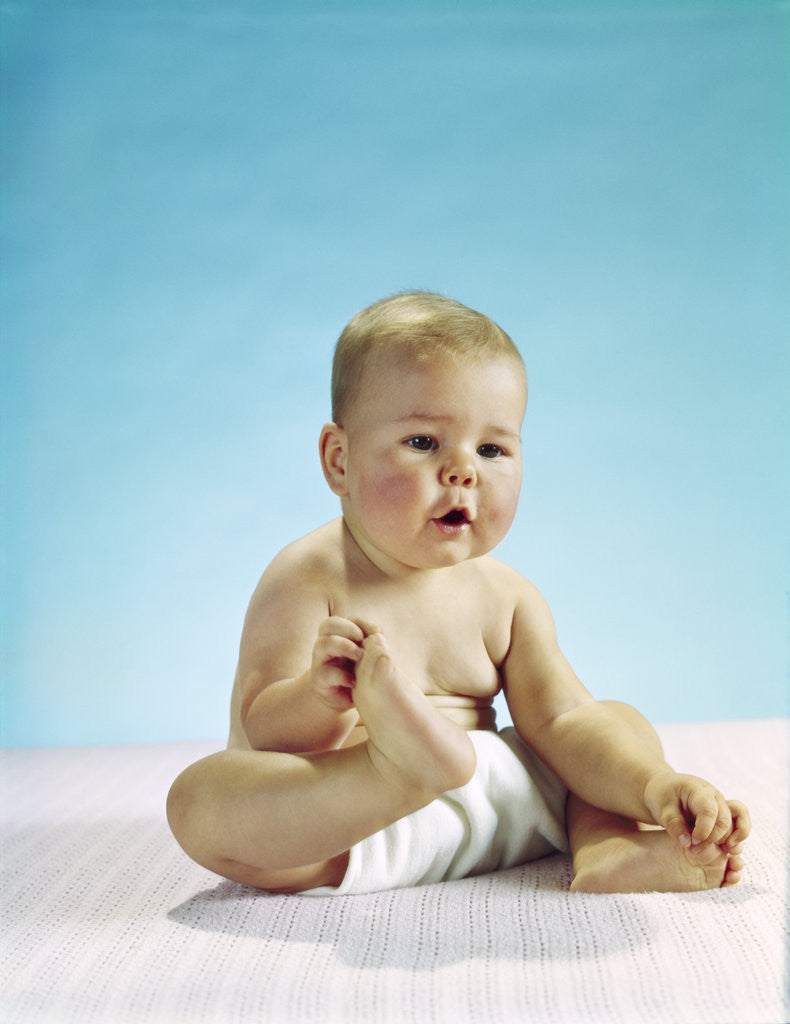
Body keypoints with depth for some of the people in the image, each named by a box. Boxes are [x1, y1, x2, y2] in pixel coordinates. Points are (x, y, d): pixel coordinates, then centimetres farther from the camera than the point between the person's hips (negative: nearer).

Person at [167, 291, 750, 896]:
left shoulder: (505, 596, 2)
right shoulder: (308, 579, -13)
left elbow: (562, 720, -2)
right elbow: (262, 732, -19)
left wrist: (656, 788, -20)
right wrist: (319, 695, -42)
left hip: (495, 805, 5)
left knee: (624, 728, 4)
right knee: (196, 801, -30)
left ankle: (612, 854, -24)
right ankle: (399, 762, -49)